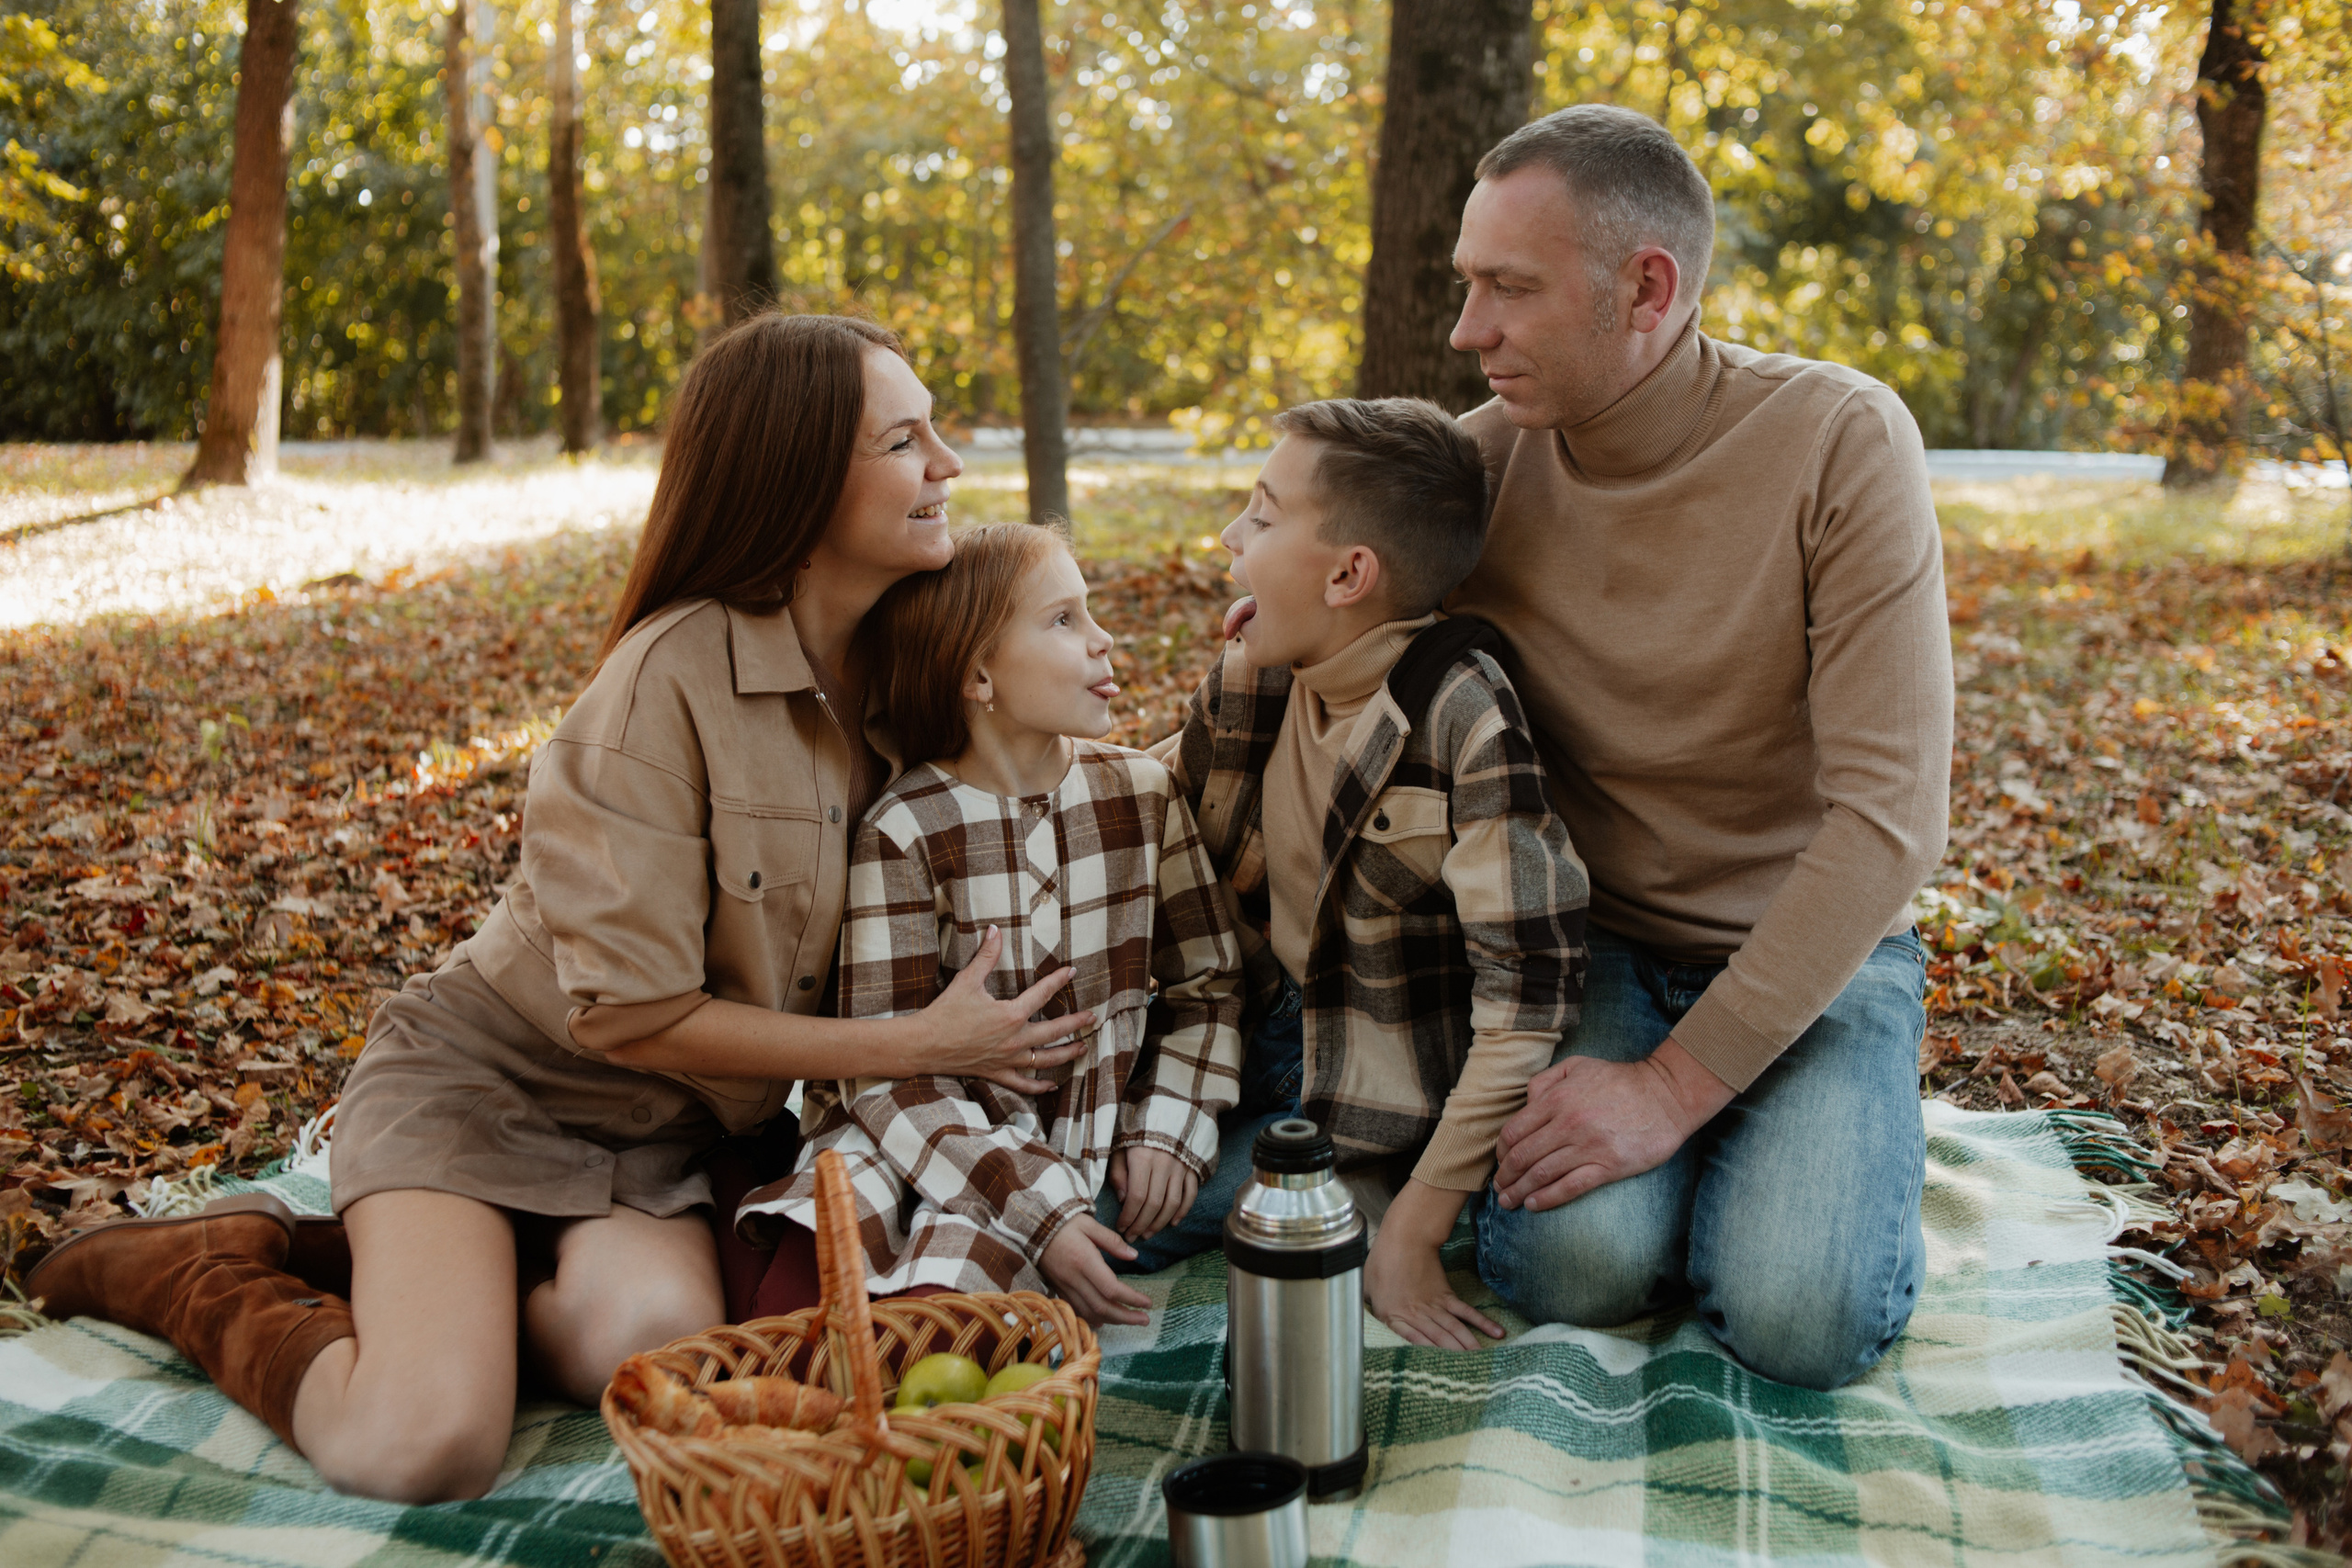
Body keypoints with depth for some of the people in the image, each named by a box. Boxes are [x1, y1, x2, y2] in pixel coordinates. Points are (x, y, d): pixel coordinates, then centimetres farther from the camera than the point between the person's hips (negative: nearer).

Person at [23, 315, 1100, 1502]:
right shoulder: (673, 679, -22)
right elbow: (635, 1014, -21)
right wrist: (921, 1044, -17)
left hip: (656, 1135, 5)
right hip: (489, 1080, -5)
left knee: (662, 1347, -26)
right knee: (425, 1446, -24)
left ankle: (496, 1265, 6)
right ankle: (193, 1269, 6)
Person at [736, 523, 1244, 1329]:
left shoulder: (1143, 794, 1)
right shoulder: (903, 831, -12)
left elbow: (1207, 983, 11)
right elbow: (889, 1073, -14)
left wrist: (1167, 1133, -4)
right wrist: (1039, 1215, -23)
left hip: (1084, 1141, 1)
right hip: (933, 1142, -1)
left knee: (938, 1295, -27)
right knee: (795, 1301, -26)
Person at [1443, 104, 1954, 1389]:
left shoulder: (1839, 440, -18)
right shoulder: (1482, 459, -6)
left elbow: (1887, 813, -21)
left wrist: (1676, 1083, -23)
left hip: (1813, 948, -2)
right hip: (1590, 942, 2)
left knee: (1802, 1318, -22)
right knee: (1578, 1263, -23)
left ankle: (1826, 1148, 12)